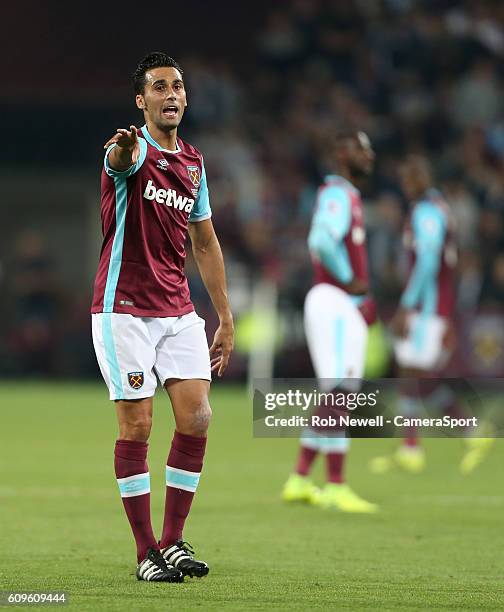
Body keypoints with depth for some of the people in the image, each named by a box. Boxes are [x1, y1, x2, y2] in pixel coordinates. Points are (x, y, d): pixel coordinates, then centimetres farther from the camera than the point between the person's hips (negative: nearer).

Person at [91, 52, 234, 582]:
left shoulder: (193, 163, 13)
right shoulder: (133, 152, -8)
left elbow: (204, 244, 20)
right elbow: (122, 158, -35)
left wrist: (225, 319, 16)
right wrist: (123, 147, -61)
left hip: (178, 310, 6)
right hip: (124, 310, -6)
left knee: (196, 419, -3)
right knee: (136, 426, -4)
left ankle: (173, 540, 8)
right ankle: (146, 553, 2)